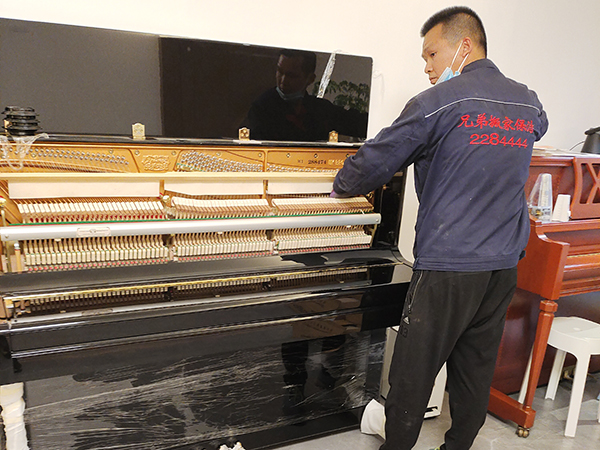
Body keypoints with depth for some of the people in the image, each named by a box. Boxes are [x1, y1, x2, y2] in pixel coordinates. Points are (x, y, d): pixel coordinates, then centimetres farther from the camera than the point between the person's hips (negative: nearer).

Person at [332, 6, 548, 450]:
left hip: (449, 267, -7)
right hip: (504, 264, 7)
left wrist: (341, 187, 12)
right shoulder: (529, 103, 9)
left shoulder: (439, 102, -10)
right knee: (476, 367, 18)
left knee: (413, 373, 7)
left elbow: (376, 161, -7)